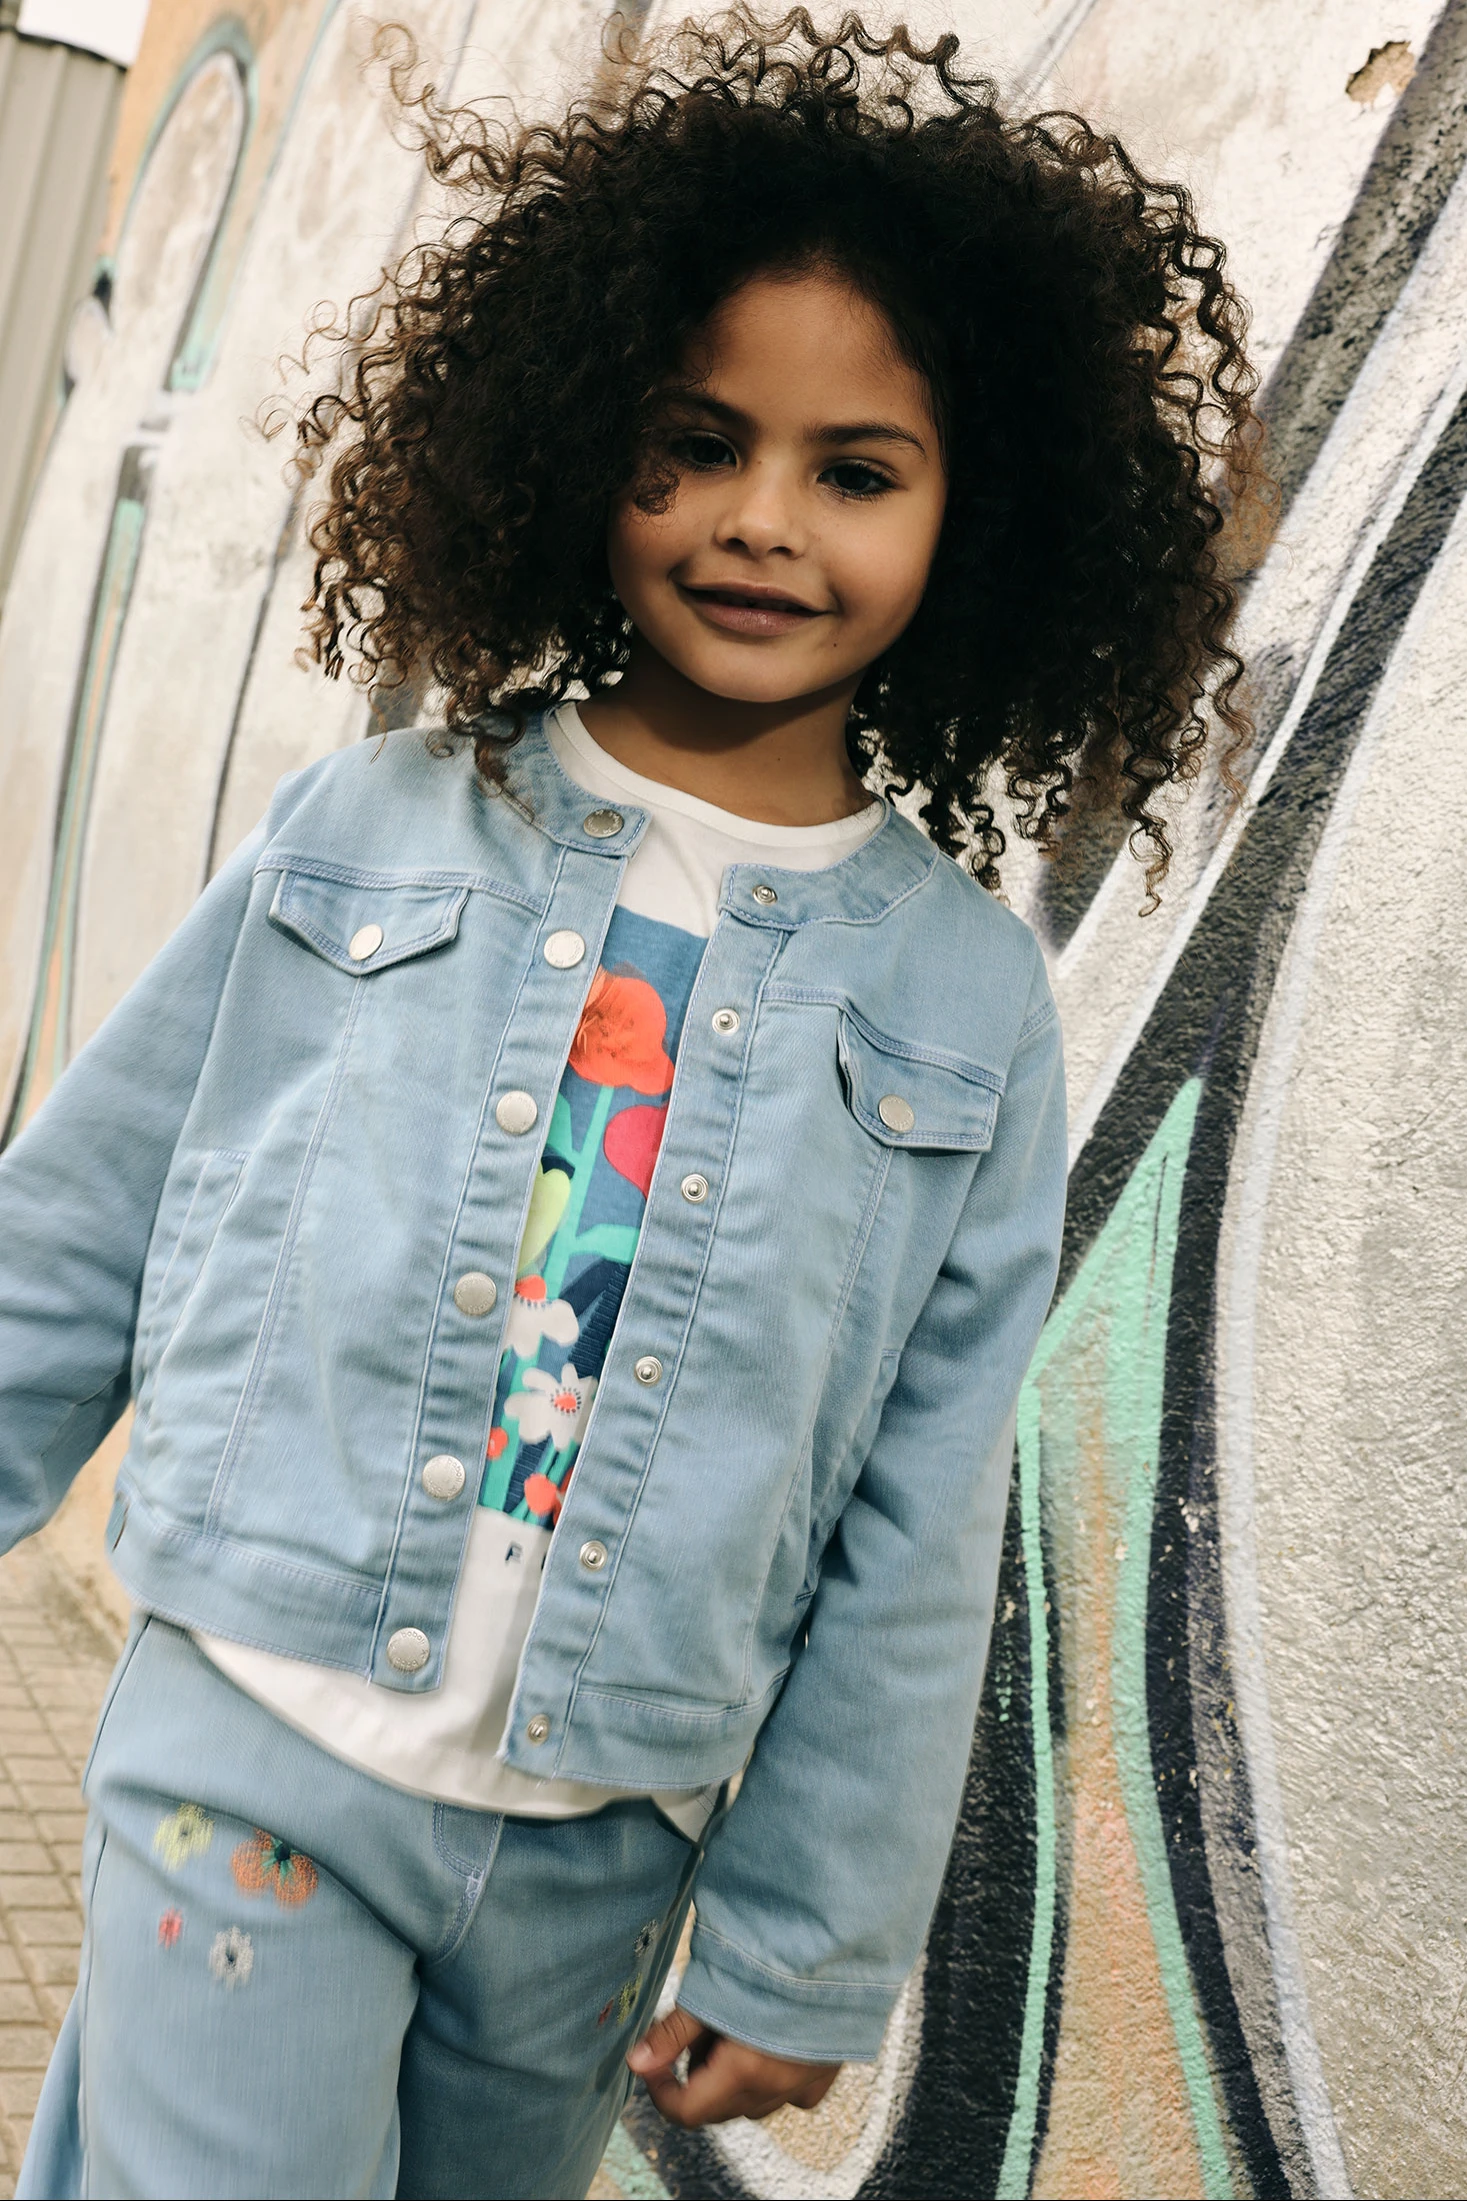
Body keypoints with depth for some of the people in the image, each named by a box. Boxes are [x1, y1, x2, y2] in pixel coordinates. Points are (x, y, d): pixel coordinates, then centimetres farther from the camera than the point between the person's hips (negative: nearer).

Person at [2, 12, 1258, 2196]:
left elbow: (919, 1550, 0)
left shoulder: (966, 998, -3)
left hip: (606, 1847, 2)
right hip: (254, 1747, -1)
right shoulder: (369, 832, -4)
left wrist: (807, 1952, 3)